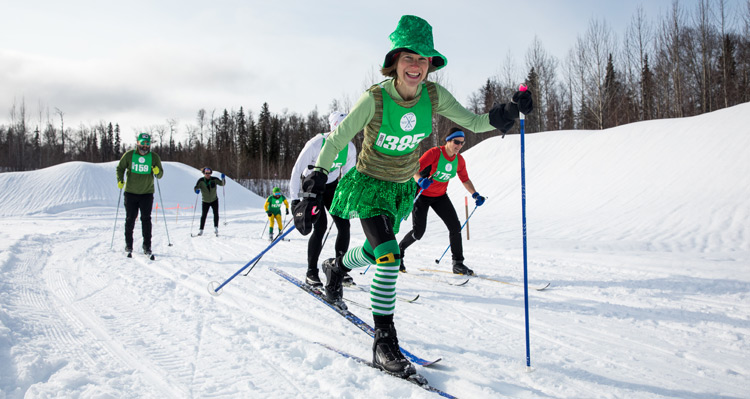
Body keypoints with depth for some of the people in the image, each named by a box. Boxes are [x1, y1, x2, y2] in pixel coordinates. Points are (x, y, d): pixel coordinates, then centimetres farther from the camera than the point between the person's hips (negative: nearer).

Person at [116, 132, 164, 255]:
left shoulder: (154, 157, -1)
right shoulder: (129, 155, -2)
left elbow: (160, 175, 3)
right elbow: (120, 168, 10)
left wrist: (157, 172, -21)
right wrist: (120, 180, -7)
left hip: (147, 193, 0)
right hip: (130, 192, 0)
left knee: (146, 219, -3)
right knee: (130, 219, 6)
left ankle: (147, 245, 5)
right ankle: (128, 244, 19)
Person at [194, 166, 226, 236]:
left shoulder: (214, 179, -10)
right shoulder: (201, 181, -11)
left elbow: (222, 183, -3)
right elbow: (196, 188, -13)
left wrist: (223, 179, -23)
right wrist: (197, 190, -36)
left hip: (214, 200, 1)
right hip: (205, 201, -1)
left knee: (216, 214, -10)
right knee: (203, 215, -2)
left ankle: (216, 228, 1)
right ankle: (201, 230, 6)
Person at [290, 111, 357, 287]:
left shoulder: (350, 148, -10)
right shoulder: (316, 144, -25)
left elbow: (348, 174, 6)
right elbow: (297, 170, -20)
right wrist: (295, 198, -23)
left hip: (331, 186, 5)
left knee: (344, 225, -8)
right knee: (320, 226, -18)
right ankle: (311, 273, -5)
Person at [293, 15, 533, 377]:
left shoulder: (434, 96, -14)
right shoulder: (374, 99, -25)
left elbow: (473, 122, -5)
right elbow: (336, 140, -18)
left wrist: (507, 112, -24)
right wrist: (314, 190, -23)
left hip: (403, 188, 5)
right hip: (369, 184, -5)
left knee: (373, 252, 22)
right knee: (388, 255, -23)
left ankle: (335, 267, 57)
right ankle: (384, 341, -10)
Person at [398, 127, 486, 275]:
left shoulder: (459, 160, -5)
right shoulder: (434, 153, -22)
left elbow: (465, 180, 9)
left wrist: (475, 195, -4)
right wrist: (420, 180, -46)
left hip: (440, 196, 5)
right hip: (422, 194, -5)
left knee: (455, 226, -8)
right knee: (418, 232, -8)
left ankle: (458, 263, 3)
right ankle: (398, 251, 21)